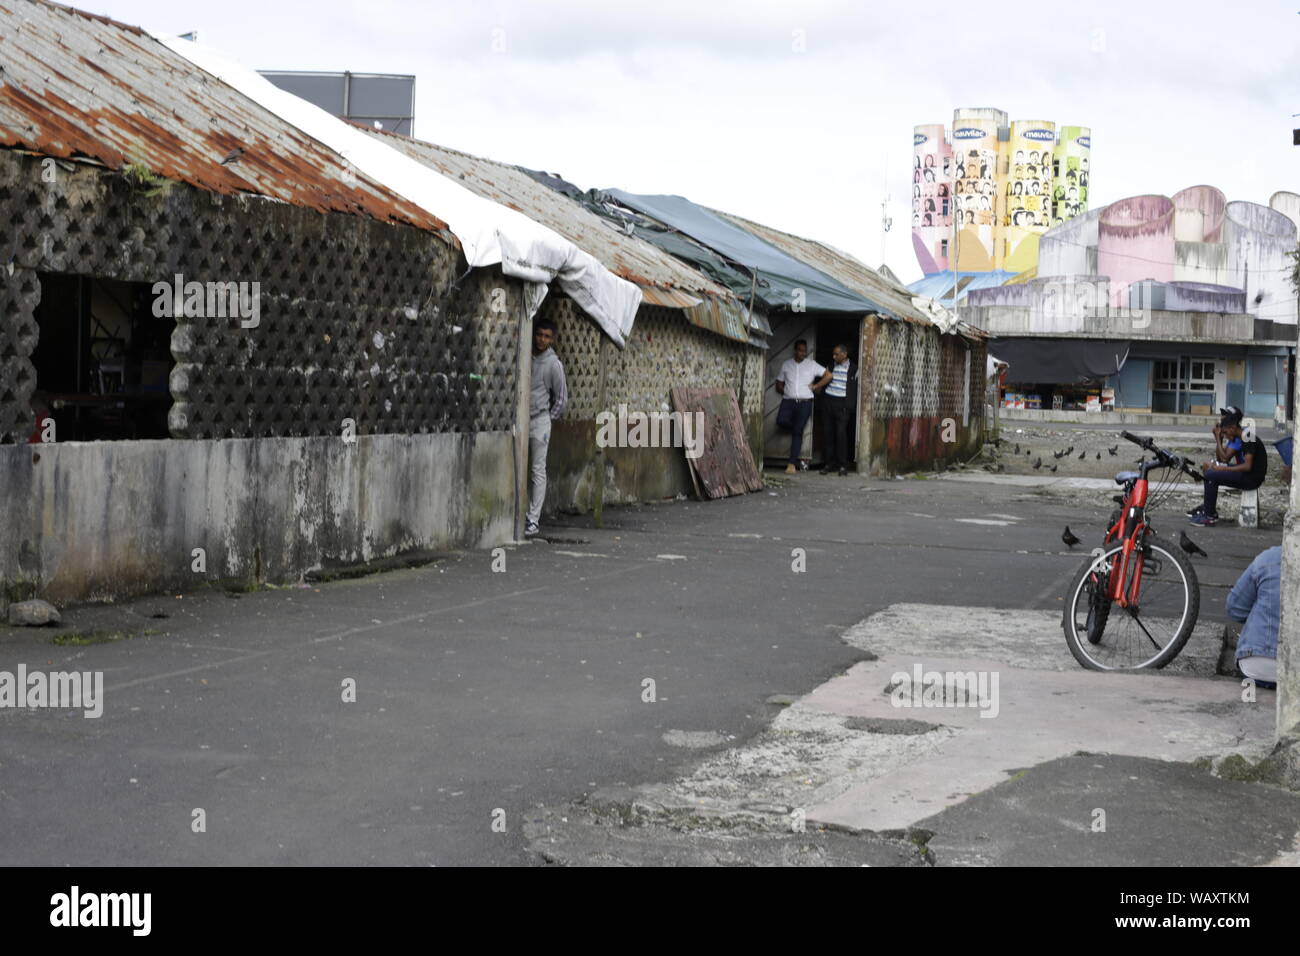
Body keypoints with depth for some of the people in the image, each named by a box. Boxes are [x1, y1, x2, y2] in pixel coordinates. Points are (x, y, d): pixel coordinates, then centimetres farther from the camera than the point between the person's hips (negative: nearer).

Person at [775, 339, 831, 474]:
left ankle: (792, 463, -14)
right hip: (788, 401, 3)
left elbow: (828, 376, 8)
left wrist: (815, 386, 3)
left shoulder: (812, 365, 8)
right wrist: (785, 391, 2)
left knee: (797, 431, -12)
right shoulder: (786, 364, 14)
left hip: (805, 402, -3)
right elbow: (779, 384, 18)